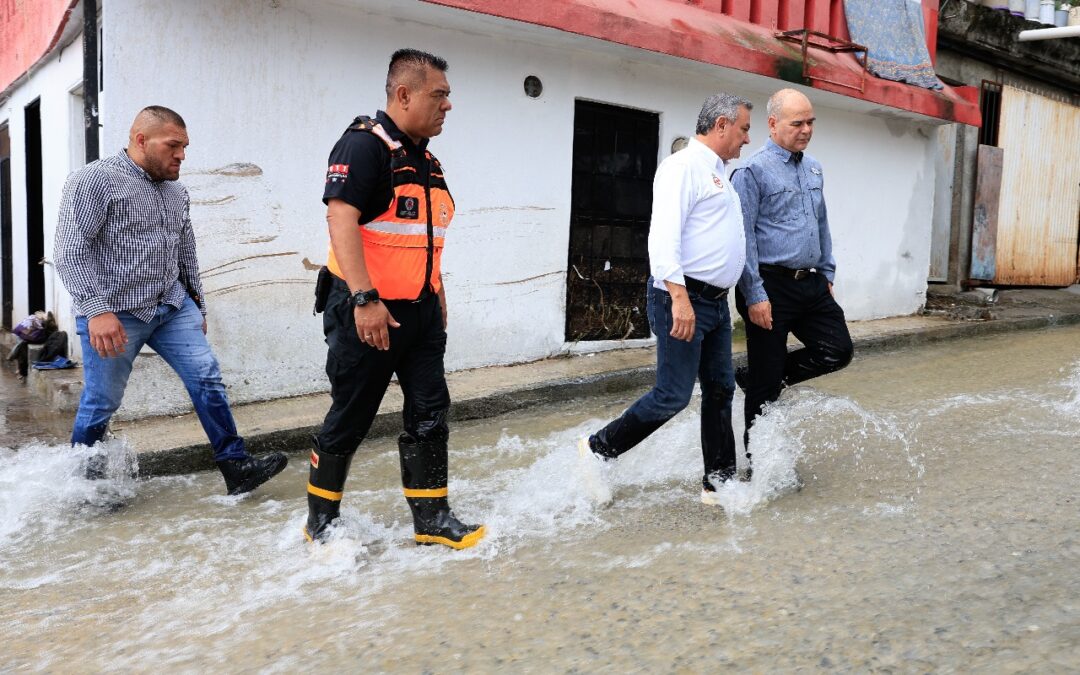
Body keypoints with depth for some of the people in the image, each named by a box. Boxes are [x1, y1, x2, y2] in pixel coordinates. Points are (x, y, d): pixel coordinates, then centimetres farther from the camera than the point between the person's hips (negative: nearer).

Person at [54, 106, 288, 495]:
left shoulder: (176, 192, 13)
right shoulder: (95, 181, -8)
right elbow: (71, 251, -15)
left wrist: (198, 307, 21)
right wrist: (97, 310, -23)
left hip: (173, 306, 6)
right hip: (115, 314, -6)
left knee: (207, 379, -3)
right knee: (101, 403, 3)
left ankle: (236, 468, 1)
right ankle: (81, 479, 24)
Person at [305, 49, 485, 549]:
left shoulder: (427, 160, 15)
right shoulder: (365, 144, -13)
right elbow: (341, 219, -24)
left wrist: (437, 299, 23)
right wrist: (365, 299, -31)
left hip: (420, 312, 8)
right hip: (368, 312, -8)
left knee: (430, 414, 7)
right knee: (350, 419, 3)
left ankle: (432, 520, 17)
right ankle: (320, 523, 21)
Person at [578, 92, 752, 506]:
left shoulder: (717, 173, 19)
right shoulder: (685, 166, -11)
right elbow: (663, 235, -22)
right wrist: (679, 296, -30)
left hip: (715, 302, 10)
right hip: (683, 299, -10)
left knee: (720, 391, 10)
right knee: (673, 395, -7)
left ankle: (719, 483, 19)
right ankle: (598, 449, 9)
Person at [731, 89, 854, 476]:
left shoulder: (813, 169, 13)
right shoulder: (753, 171, -11)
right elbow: (743, 237, -15)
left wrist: (827, 274, 17)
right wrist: (754, 295, -18)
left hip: (810, 284, 7)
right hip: (771, 285, -7)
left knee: (838, 350, 4)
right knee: (766, 385, 1)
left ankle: (760, 379, 21)